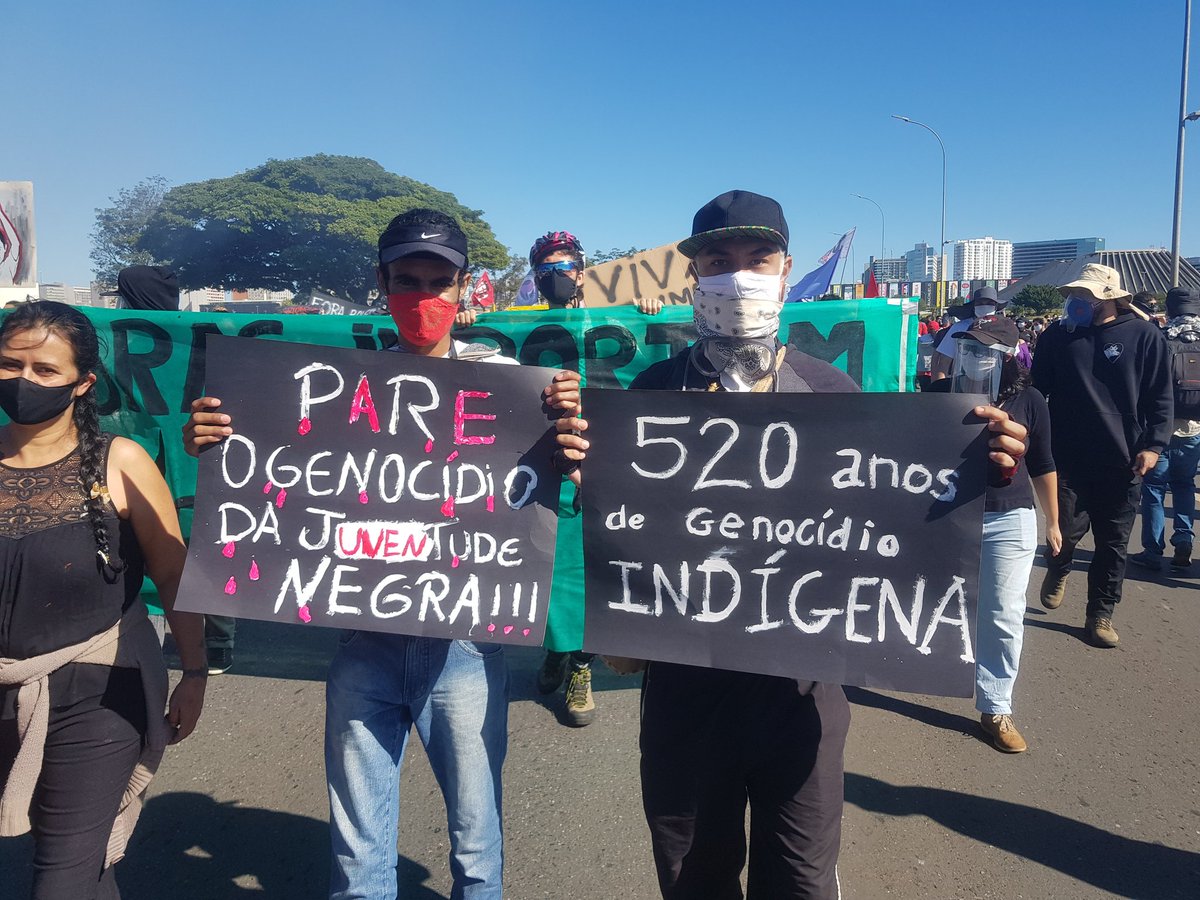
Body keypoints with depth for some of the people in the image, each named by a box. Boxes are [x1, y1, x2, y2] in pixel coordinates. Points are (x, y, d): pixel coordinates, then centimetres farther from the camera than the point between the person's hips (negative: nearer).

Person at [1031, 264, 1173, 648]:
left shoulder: (1144, 336, -1)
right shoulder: (1057, 335, 3)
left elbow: (1160, 397, 2)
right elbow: (1037, 390, 10)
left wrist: (1153, 444, -7)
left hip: (1121, 461, 0)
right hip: (1068, 457, 0)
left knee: (1113, 542, 7)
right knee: (1067, 530, -2)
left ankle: (1100, 615, 20)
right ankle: (1057, 571, 32)